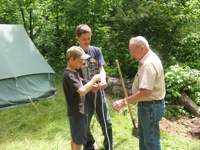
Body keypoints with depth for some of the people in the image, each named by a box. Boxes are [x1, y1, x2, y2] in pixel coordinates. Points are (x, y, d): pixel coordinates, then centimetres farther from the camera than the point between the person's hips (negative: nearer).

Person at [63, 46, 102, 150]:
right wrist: (94, 79, -25)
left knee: (75, 138, 21)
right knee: (78, 141, 2)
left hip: (78, 111, 10)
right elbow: (82, 91, -33)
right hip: (76, 113, -10)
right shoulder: (69, 75, -23)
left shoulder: (74, 72, 9)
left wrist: (91, 87, 3)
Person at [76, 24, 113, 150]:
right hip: (85, 95, -1)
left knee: (106, 122, 9)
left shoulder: (96, 51, 0)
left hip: (99, 93, 1)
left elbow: (101, 69, -5)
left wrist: (103, 80, -28)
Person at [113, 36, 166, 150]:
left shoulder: (149, 64, -26)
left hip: (151, 107, -11)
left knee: (151, 140, 5)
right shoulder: (148, 59, 8)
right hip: (148, 105, 11)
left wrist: (125, 101, -29)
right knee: (143, 134, 25)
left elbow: (145, 92, -32)